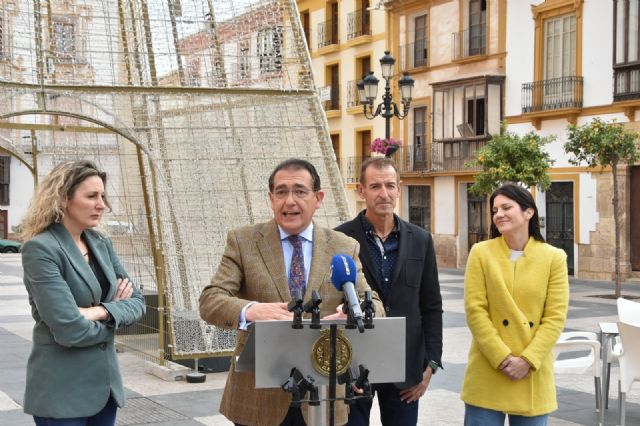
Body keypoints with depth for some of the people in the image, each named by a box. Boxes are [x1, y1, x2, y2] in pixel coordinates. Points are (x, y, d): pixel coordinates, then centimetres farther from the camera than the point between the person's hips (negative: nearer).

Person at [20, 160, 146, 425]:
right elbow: (69, 330, -21)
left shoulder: (101, 244, 8)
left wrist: (100, 311, -13)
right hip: (63, 390, -7)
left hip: (105, 382, 7)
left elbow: (137, 302, 6)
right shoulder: (40, 249, -15)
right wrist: (114, 313, -4)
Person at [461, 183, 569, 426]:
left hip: (533, 374, 1)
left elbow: (555, 317, -3)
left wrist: (527, 360, -12)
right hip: (488, 373, -1)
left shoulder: (554, 258, 0)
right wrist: (502, 358, -13)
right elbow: (475, 310, -6)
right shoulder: (481, 253, -1)